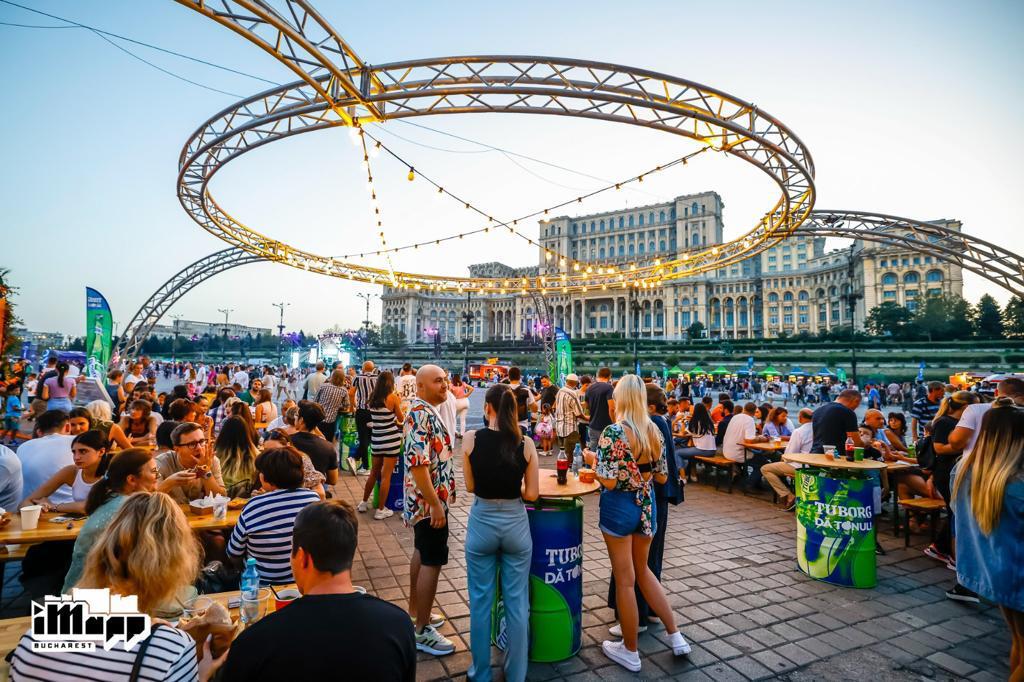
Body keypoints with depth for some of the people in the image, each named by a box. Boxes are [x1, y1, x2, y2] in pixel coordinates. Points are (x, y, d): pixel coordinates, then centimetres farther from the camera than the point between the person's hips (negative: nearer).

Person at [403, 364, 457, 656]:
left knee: (421, 554, 20)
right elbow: (417, 463, -28)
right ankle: (422, 631, 11)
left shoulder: (427, 411, 10)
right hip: (429, 501, -10)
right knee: (432, 561, -2)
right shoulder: (420, 414, -22)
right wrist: (435, 504, -25)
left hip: (426, 500, 10)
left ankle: (415, 611, 35)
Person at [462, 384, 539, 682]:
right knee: (517, 604, 14)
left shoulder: (471, 439, -10)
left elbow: (470, 486, -3)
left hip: (482, 523, 0)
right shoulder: (526, 443, -9)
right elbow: (532, 494, -6)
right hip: (515, 524, 1)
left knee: (481, 602, 15)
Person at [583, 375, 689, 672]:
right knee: (642, 570, 25)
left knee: (625, 580, 9)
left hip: (619, 507, -6)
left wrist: (594, 460, -5)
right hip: (647, 506, 6)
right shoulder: (655, 431, -1)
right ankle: (675, 636, 31)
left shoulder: (613, 432, -20)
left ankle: (630, 652, 25)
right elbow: (662, 477, 6)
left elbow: (609, 481, -22)